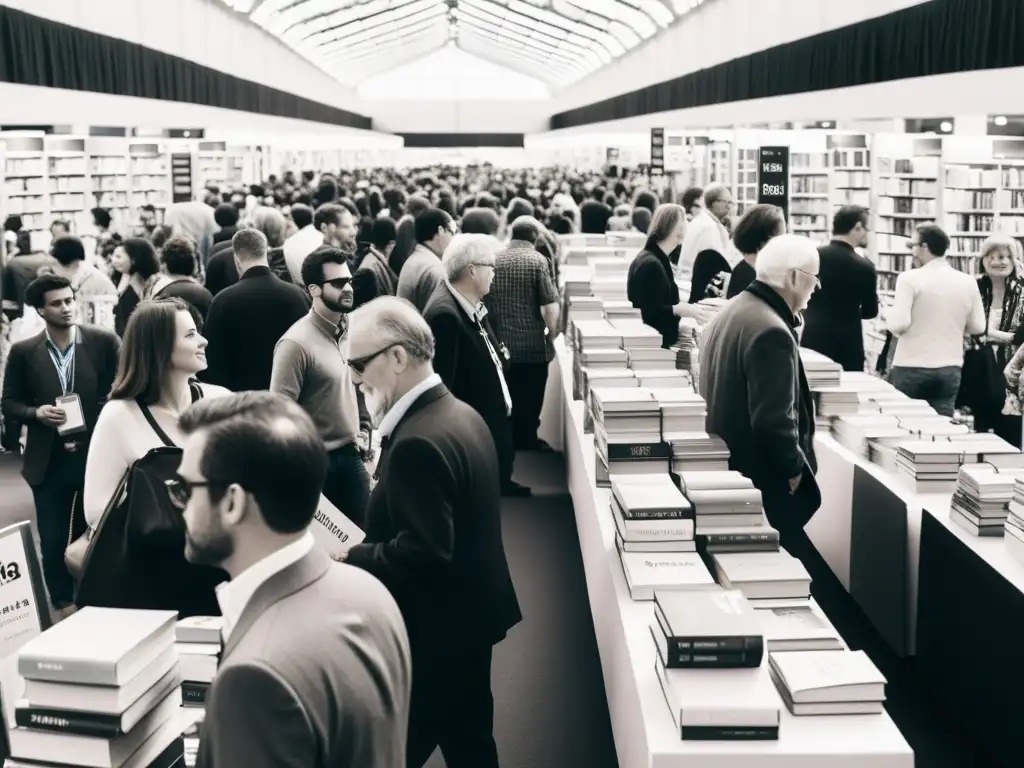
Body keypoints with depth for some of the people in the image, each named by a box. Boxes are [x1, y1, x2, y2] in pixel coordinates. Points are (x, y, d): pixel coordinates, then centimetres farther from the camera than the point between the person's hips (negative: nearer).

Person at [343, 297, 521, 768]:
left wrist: (343, 561, -17)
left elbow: (422, 553, -28)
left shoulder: (417, 442, -25)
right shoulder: (459, 414, 6)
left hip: (434, 631, -10)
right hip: (469, 615, 10)